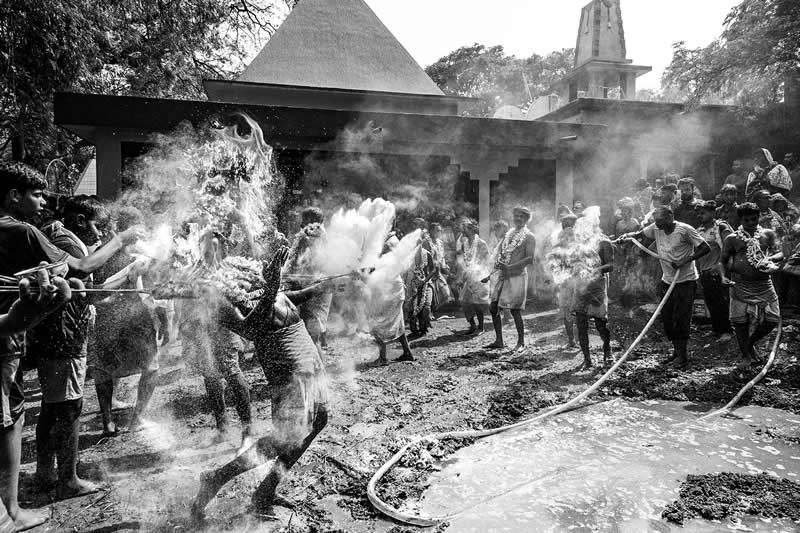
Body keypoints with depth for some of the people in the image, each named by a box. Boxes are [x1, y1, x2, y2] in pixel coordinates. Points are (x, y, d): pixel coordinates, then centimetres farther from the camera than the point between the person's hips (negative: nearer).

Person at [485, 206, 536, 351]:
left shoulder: (529, 237, -4)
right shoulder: (508, 234, 15)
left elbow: (530, 259, -14)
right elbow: (499, 254, 17)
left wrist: (510, 267, -21)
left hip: (517, 276, -7)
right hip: (502, 276, 7)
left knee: (515, 310, -4)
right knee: (493, 308, 4)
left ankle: (521, 342, 12)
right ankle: (499, 341, 16)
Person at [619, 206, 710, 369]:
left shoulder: (684, 230, -16)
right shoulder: (655, 228, -1)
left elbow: (706, 248, -15)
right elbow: (640, 234, 12)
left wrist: (685, 261, -22)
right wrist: (627, 236, -10)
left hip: (685, 281, -6)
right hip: (667, 280, 6)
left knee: (681, 319, -4)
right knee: (666, 318, 9)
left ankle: (683, 355, 9)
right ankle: (677, 351, 26)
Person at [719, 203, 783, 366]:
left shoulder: (768, 234, 8)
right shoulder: (732, 239, 2)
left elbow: (780, 253, 1)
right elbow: (723, 260, 5)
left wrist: (770, 258, -22)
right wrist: (723, 276, -12)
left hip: (764, 284, 2)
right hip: (741, 286, -2)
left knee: (772, 319, 1)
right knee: (740, 321, -2)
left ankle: (751, 343, 29)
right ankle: (746, 354, 16)